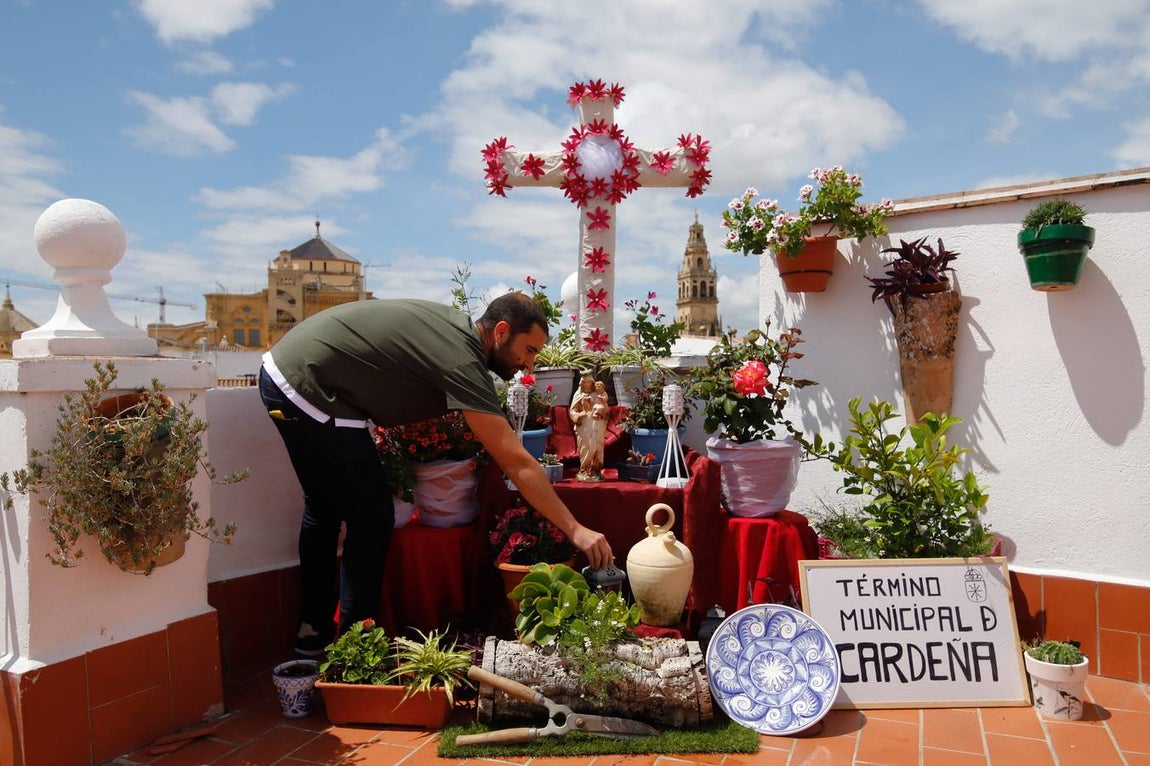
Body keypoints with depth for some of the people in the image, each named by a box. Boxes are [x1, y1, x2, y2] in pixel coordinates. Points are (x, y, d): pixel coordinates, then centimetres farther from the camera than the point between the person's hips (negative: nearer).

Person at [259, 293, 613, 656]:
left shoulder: (455, 324, 6)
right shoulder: (462, 360, -21)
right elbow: (516, 463, -24)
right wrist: (575, 529, -21)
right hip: (310, 391, -11)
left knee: (324, 508, 22)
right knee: (371, 519, -3)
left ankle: (313, 632, 35)